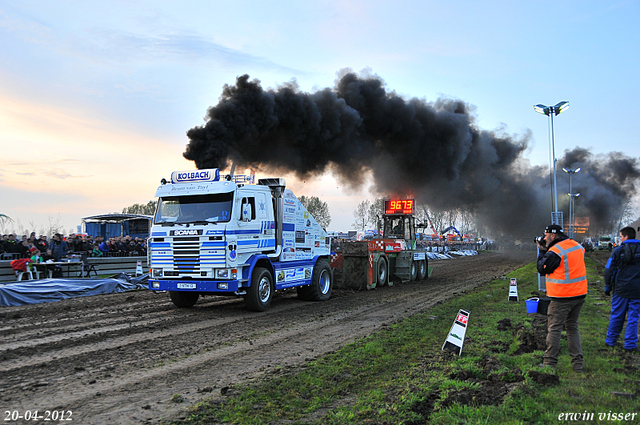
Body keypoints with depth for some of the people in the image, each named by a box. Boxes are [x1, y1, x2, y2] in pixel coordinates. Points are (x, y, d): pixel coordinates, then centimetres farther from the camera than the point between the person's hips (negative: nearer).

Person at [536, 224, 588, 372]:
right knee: (572, 327, 16)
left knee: (554, 329, 1)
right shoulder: (577, 246, 9)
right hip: (579, 294, 7)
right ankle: (578, 363, 16)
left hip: (561, 297, -7)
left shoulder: (555, 252, -16)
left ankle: (550, 362, 5)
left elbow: (542, 269, -5)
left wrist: (542, 251, 5)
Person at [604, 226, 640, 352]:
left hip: (620, 289, 0)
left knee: (616, 316, 10)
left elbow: (609, 270, -3)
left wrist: (607, 286, 7)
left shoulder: (618, 251, -4)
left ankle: (611, 340, 20)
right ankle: (630, 344, 9)